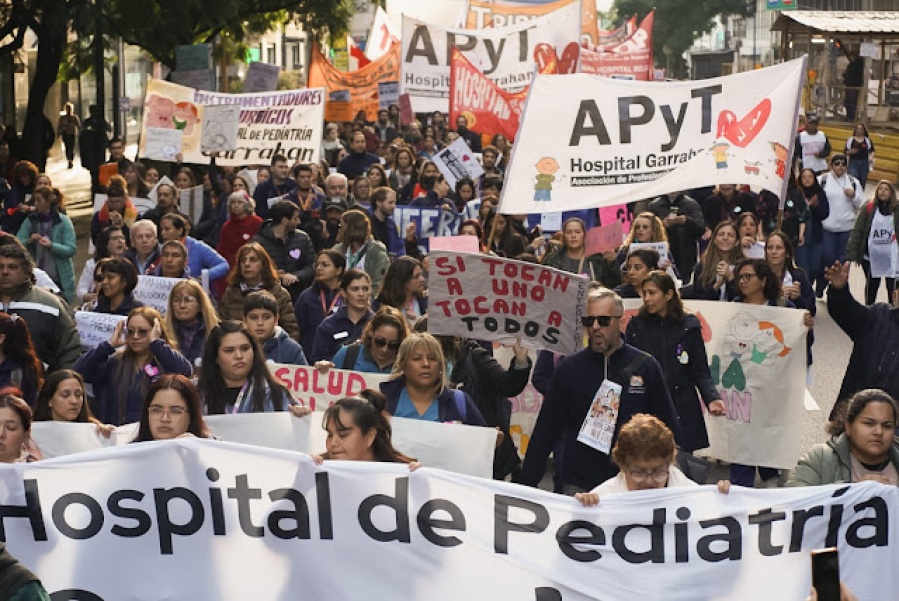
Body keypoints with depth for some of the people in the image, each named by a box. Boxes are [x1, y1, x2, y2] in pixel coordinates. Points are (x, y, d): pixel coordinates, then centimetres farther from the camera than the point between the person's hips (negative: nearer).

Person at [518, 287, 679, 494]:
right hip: (578, 485, 0)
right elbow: (546, 430, 4)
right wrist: (526, 483, -1)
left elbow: (668, 426, 7)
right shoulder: (569, 368, 3)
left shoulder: (645, 366, 2)